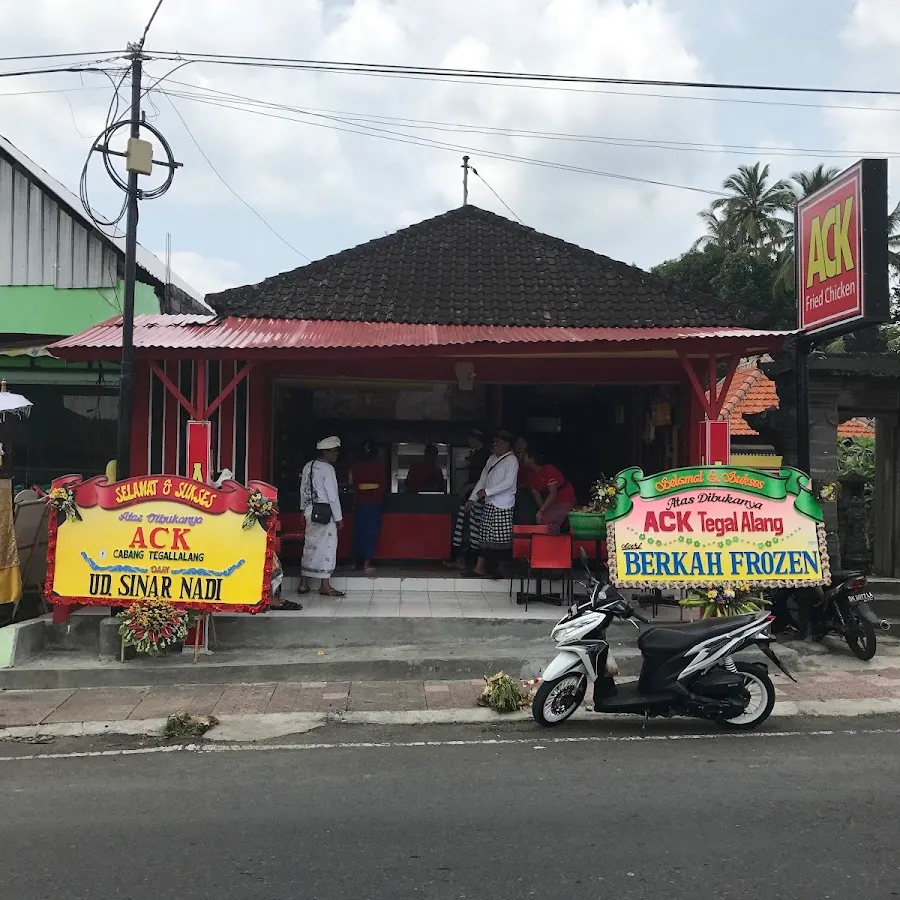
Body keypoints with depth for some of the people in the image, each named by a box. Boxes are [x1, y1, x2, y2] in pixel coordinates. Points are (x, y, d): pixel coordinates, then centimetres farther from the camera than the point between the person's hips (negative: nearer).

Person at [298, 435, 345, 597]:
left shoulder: (308, 466, 8)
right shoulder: (328, 469, -15)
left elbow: (303, 490, 14)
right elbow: (333, 496, -15)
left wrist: (305, 509, 23)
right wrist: (339, 518, -10)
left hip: (310, 510, 8)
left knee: (310, 545, 14)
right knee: (327, 546, 0)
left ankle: (304, 583, 19)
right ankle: (325, 586, 5)